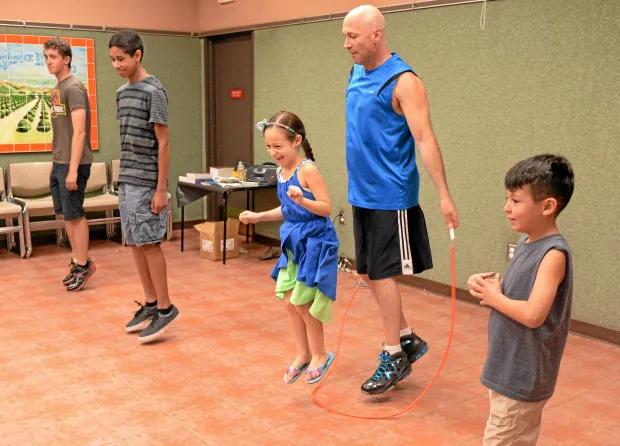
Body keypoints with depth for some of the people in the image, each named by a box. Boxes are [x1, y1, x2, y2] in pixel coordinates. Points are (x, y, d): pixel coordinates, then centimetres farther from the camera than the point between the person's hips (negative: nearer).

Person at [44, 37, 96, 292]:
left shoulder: (73, 88, -12)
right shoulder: (57, 89, 14)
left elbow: (79, 132, -18)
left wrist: (73, 169, -22)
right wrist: (55, 162, 17)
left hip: (73, 164, -9)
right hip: (59, 163, 9)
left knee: (74, 215, -2)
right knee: (64, 214, 12)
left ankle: (83, 265, 9)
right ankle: (77, 261, 23)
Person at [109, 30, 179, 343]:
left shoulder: (154, 91, -10)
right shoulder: (121, 93, 13)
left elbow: (163, 142, -13)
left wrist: (161, 188, -15)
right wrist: (122, 177, 15)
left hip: (146, 183, -8)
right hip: (126, 181, 8)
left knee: (149, 243, -5)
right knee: (135, 243, 9)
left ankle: (166, 308, 5)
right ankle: (150, 304, 19)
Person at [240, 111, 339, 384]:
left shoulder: (307, 170, -17)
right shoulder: (281, 171, 7)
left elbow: (326, 208, -19)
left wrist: (302, 200, -34)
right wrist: (258, 216, 10)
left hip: (314, 242, -8)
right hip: (294, 242, 8)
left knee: (301, 302, -3)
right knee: (290, 302, 9)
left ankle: (320, 355, 16)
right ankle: (303, 355, 24)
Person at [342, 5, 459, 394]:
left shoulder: (403, 81, -14)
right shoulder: (357, 74, 10)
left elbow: (425, 139, -19)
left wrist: (444, 195, -25)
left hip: (390, 197, -8)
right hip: (362, 195, 8)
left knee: (382, 275, -3)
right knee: (369, 274, 13)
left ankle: (394, 356, 13)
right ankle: (409, 340, 29)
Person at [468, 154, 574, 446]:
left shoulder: (553, 254, -22)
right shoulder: (527, 243, 5)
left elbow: (533, 314, -30)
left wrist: (494, 297, -15)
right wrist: (487, 286, -2)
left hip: (523, 376, -9)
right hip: (510, 368, 9)